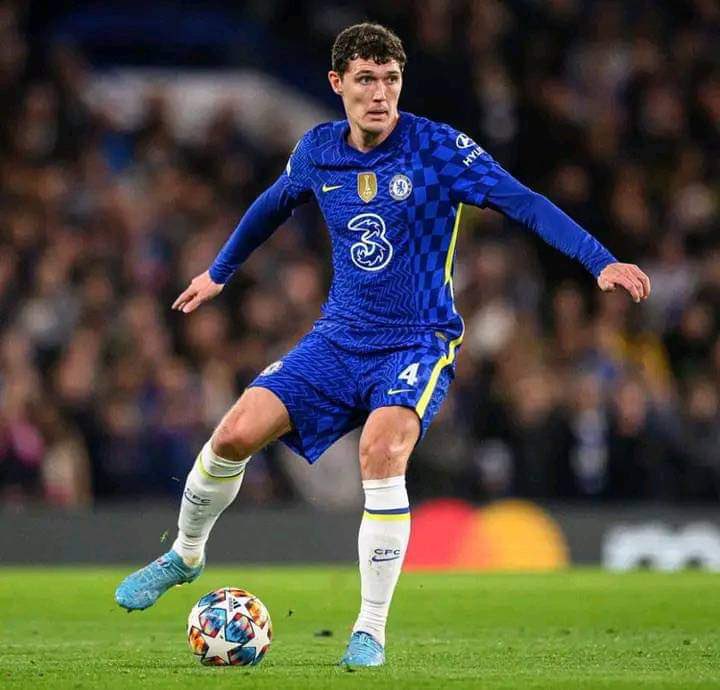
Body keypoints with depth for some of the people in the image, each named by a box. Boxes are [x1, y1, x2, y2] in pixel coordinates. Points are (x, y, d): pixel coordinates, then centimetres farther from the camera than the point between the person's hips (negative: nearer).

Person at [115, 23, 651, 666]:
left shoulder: (438, 147, -13)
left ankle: (371, 631, -19)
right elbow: (274, 204, 23)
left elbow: (524, 203, -21)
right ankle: (184, 555, 19)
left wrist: (602, 261, -33)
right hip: (339, 339, 4)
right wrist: (219, 272, 34)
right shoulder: (318, 150, 2)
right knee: (237, 432, -11)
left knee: (381, 449, -31)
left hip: (417, 343, -4)